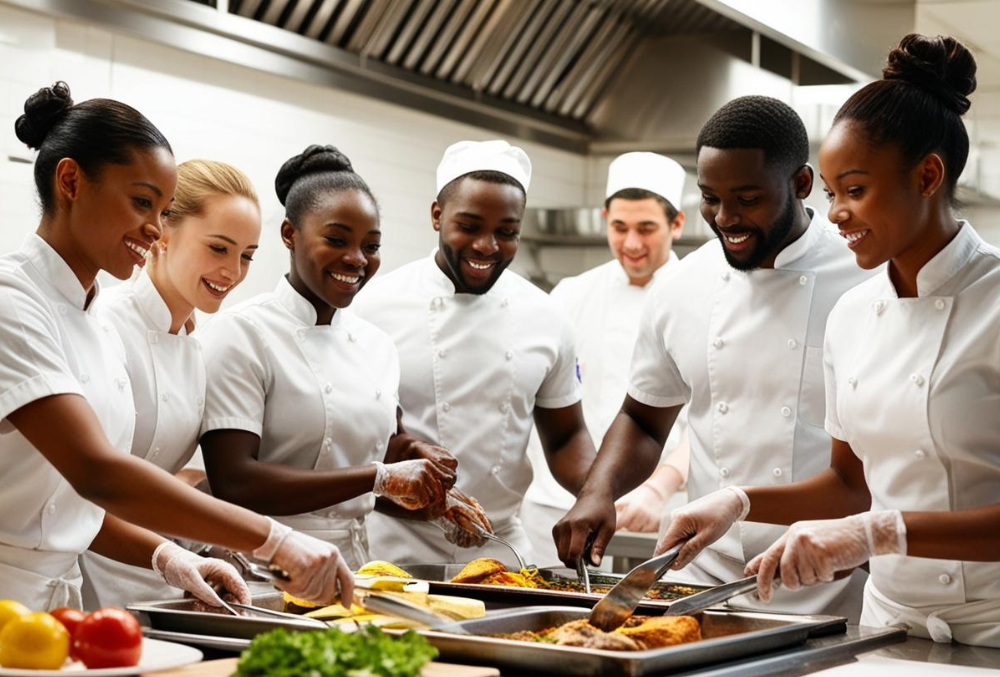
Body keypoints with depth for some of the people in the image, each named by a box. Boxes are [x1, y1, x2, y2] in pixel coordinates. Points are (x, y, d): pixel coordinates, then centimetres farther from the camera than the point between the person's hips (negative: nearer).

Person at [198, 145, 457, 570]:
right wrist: (378, 478, -16)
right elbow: (232, 483, -15)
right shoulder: (241, 333, -5)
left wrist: (426, 490, 3)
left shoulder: (378, 347, 15)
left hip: (353, 570, 5)